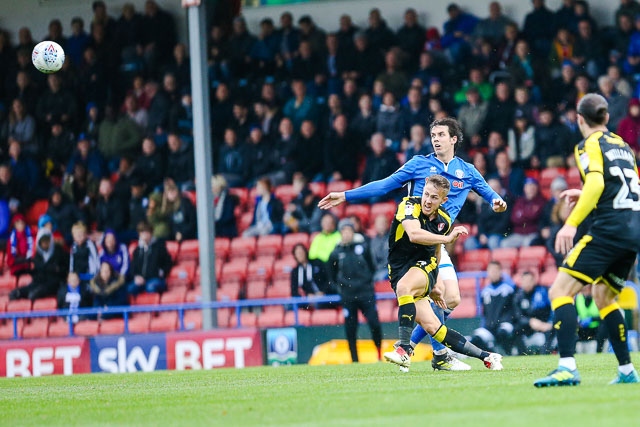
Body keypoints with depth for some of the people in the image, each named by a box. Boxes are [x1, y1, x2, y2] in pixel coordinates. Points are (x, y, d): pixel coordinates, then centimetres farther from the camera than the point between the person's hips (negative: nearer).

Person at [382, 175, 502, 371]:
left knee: (404, 287, -36)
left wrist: (434, 285, 26)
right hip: (400, 272, -1)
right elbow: (414, 234, -30)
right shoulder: (409, 206, -11)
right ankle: (486, 356, -2)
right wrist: (448, 238, -30)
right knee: (431, 326, -12)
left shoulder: (444, 220, 5)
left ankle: (404, 349, -36)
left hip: (425, 267, 1)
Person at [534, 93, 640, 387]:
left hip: (610, 227, -8)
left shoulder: (590, 145, -2)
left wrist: (571, 224, -24)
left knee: (560, 291, -12)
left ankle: (567, 368, -27)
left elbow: (596, 183, -19)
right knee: (603, 296, 24)